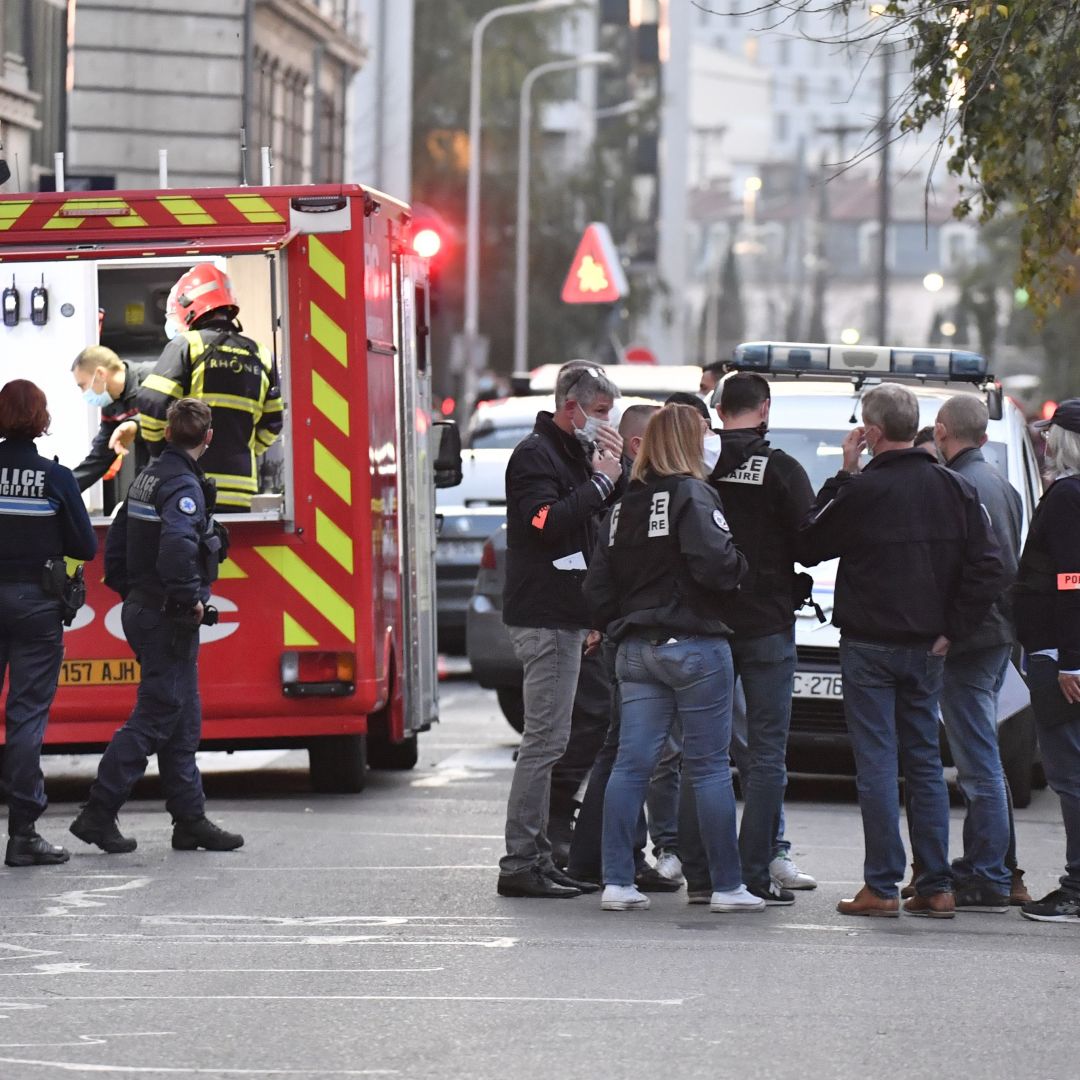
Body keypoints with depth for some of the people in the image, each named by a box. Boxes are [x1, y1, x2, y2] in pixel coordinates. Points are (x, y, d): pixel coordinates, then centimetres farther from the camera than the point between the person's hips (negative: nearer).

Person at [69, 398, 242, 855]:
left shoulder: (149, 476, 12)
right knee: (153, 718, -6)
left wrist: (130, 591, 21)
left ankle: (190, 819, 15)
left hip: (142, 609, 10)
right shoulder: (184, 485, -17)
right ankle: (98, 813, -7)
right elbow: (177, 545, -34)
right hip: (168, 618, -10)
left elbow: (115, 543, 18)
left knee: (183, 720, 13)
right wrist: (191, 598, -22)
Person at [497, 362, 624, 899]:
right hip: (543, 617, -10)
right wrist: (602, 482, -17)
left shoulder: (575, 454, 19)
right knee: (545, 739, -11)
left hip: (565, 617, 10)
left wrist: (615, 473, 3)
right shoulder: (535, 455, -10)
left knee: (548, 740, 11)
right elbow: (547, 522, -24)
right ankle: (520, 864, -10)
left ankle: (537, 859, 14)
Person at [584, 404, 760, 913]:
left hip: (636, 650, 6)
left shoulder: (622, 507, 12)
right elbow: (714, 564, -22)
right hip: (692, 645, -6)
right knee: (709, 766, 0)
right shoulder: (692, 495, -9)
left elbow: (597, 587, 13)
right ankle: (727, 885, 4)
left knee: (631, 764, 4)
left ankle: (617, 881, 1)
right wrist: (739, 565, -2)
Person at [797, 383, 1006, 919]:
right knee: (925, 762, 11)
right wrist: (951, 630, 4)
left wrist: (842, 476, 3)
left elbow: (807, 547, 1)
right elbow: (988, 569, 0)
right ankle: (935, 886, 10)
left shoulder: (861, 492, -13)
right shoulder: (955, 490, 2)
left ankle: (882, 887, -3)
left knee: (876, 763, -2)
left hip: (869, 647, -5)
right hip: (927, 649, 5)